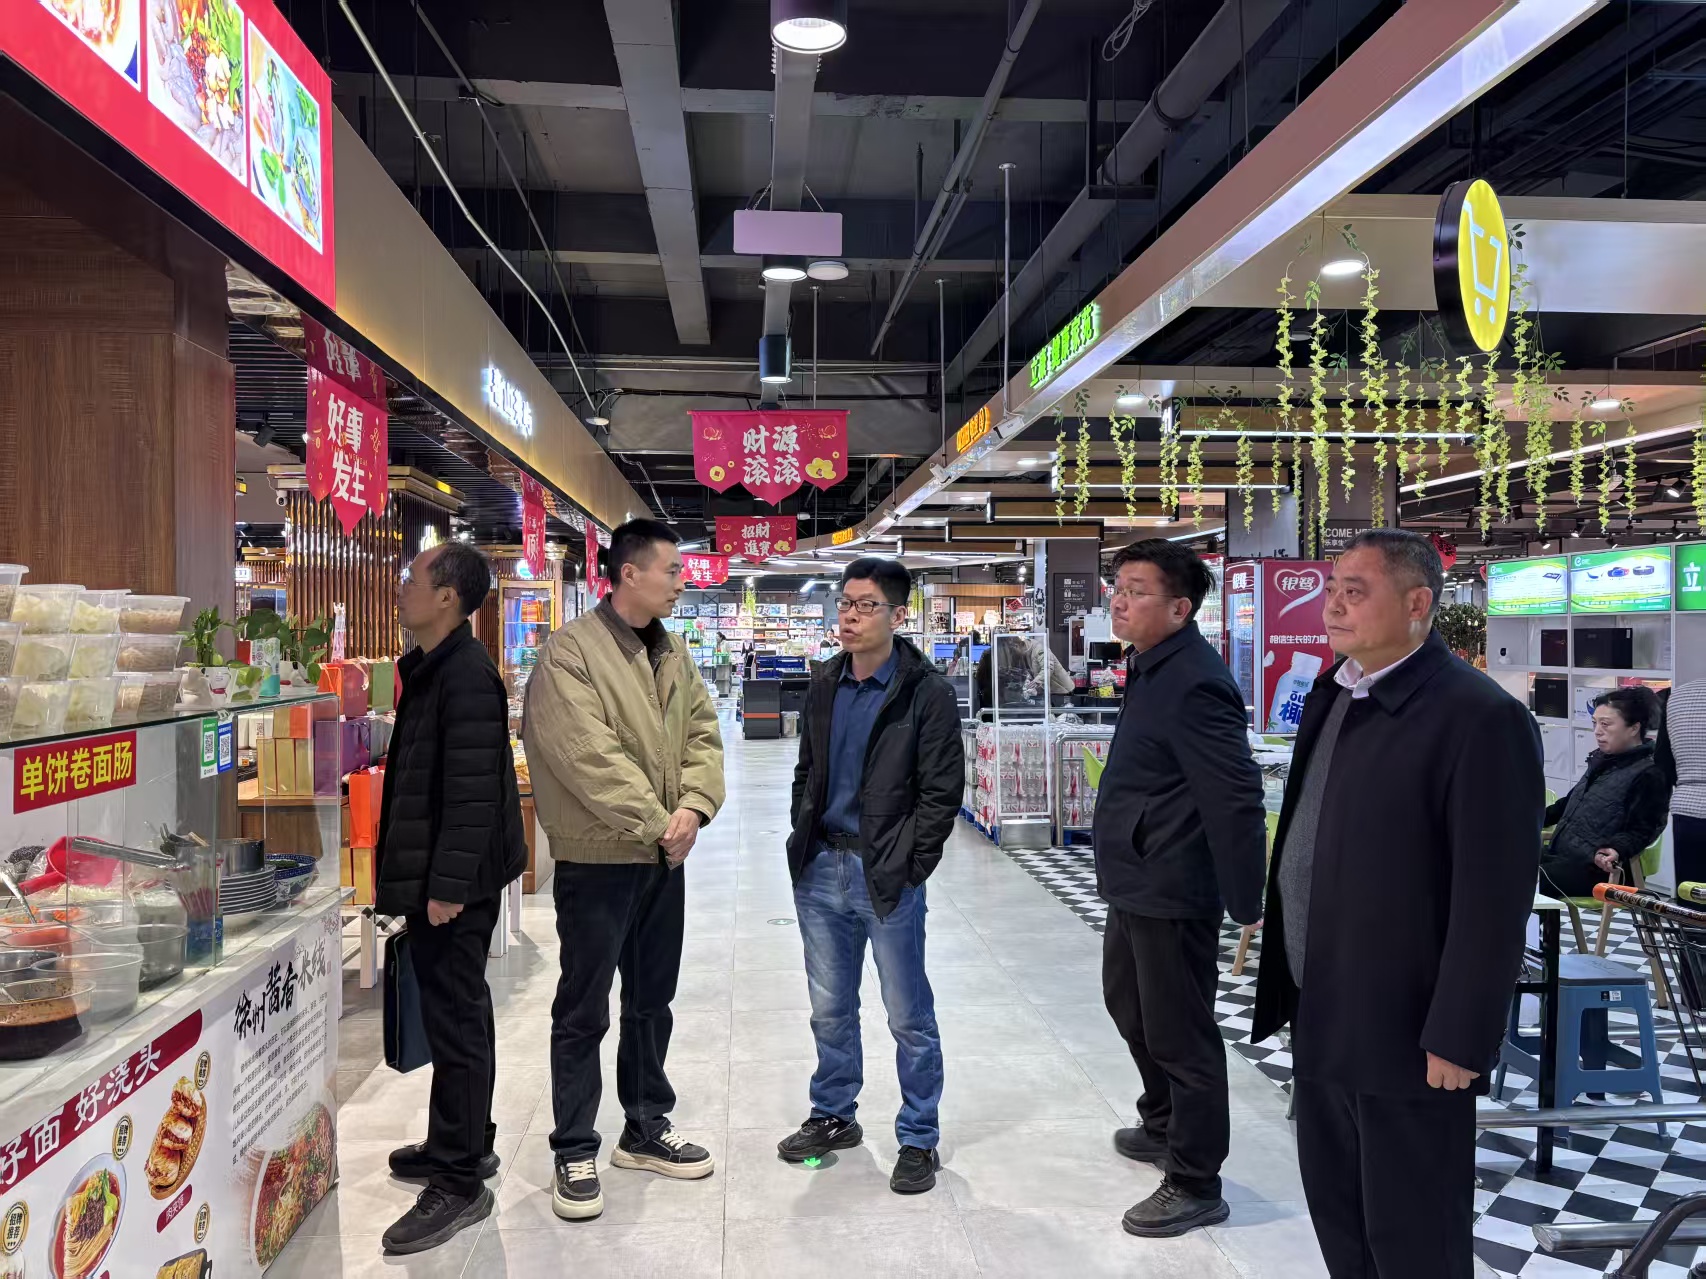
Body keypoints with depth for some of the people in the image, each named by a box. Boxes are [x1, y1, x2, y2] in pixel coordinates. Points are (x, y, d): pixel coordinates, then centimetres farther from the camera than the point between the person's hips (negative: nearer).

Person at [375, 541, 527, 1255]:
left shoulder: (467, 675, -19)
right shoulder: (430, 667, 12)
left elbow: (473, 793, -24)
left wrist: (448, 884, -23)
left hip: (456, 882, -10)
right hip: (434, 875, 10)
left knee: (455, 1022, -2)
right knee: (456, 1014, 19)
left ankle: (460, 1183, 8)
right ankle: (464, 1145, 33)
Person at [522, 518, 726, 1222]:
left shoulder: (672, 652, 9)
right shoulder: (570, 652, -15)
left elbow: (703, 733, 6)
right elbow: (591, 758, -23)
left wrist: (693, 807, -10)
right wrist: (656, 824, -19)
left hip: (664, 857, 8)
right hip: (598, 859, -7)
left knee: (653, 1001, 18)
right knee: (584, 1011, 5)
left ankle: (646, 1130, 34)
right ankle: (576, 1154, 19)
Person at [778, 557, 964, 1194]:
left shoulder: (927, 692, -10)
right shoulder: (824, 686, 7)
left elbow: (942, 791, -10)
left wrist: (909, 867, -12)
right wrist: (804, 841, 7)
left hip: (888, 878, -5)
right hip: (821, 873, 5)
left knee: (909, 1017, 6)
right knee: (829, 1009, 18)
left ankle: (919, 1139, 22)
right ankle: (833, 1116, 36)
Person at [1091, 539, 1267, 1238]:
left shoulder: (1192, 684, -22)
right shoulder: (1152, 669, 10)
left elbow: (1235, 800, -25)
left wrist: (1247, 905, -23)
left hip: (1170, 893, -11)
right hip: (1135, 885, 11)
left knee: (1178, 1035, 3)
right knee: (1128, 1002, 26)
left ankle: (1194, 1185, 20)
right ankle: (1163, 1126, 47)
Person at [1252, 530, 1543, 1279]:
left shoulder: (1479, 718, -19)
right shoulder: (1332, 696, 8)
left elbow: (1494, 899, -20)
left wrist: (1459, 1040, -18)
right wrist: (1294, 984, 15)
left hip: (1405, 1032, -8)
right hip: (1323, 1017, 8)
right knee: (1336, 1212, 21)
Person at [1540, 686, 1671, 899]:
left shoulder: (1649, 774, -9)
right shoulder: (1601, 761, 19)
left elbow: (1640, 831, -15)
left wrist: (1617, 850, -34)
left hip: (1599, 868, -9)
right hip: (1561, 854, 9)